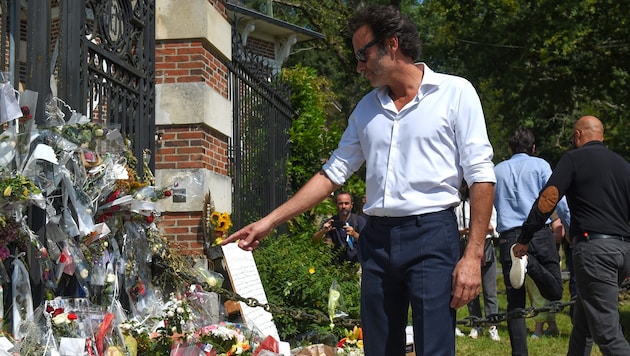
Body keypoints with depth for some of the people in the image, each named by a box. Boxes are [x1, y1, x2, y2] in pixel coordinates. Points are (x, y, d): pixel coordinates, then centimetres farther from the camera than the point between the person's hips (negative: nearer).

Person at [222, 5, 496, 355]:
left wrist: (473, 256, -13)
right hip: (377, 240, 5)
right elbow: (333, 173, 18)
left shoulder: (454, 93, -3)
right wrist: (270, 221, 12)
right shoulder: (366, 109, 14)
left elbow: (481, 177, -6)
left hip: (432, 236, -5)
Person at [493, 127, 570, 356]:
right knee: (555, 292, 2)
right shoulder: (540, 165, 9)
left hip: (508, 236, 2)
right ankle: (530, 263, -26)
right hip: (539, 232, -2)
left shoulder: (497, 171, 18)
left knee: (515, 302, 3)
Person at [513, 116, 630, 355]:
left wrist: (524, 240, -4)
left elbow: (547, 200, -9)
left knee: (607, 331, -10)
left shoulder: (574, 158, 1)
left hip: (594, 246, -7)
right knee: (582, 320, 19)